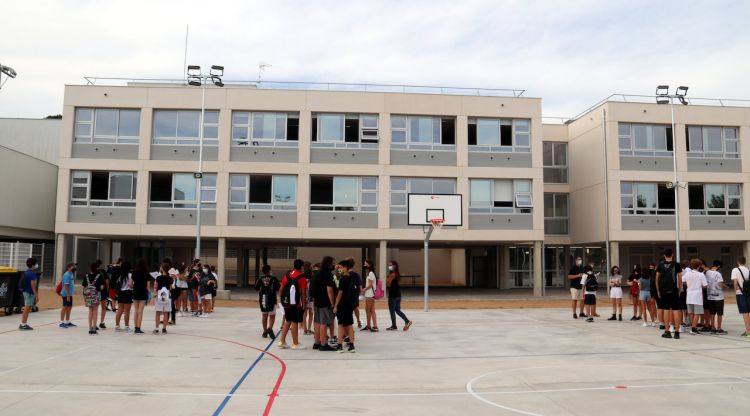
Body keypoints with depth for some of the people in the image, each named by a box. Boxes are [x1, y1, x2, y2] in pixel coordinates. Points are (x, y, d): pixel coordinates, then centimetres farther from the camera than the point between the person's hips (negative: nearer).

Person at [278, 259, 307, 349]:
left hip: (286, 302, 6)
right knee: (295, 322, 1)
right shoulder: (301, 277, -8)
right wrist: (303, 304, -3)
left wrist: (282, 300, 19)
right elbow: (303, 292, -10)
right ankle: (295, 344, 8)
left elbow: (281, 289, 10)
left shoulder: (287, 275, 8)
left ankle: (282, 341, 16)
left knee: (288, 321, 17)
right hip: (296, 303, -6)